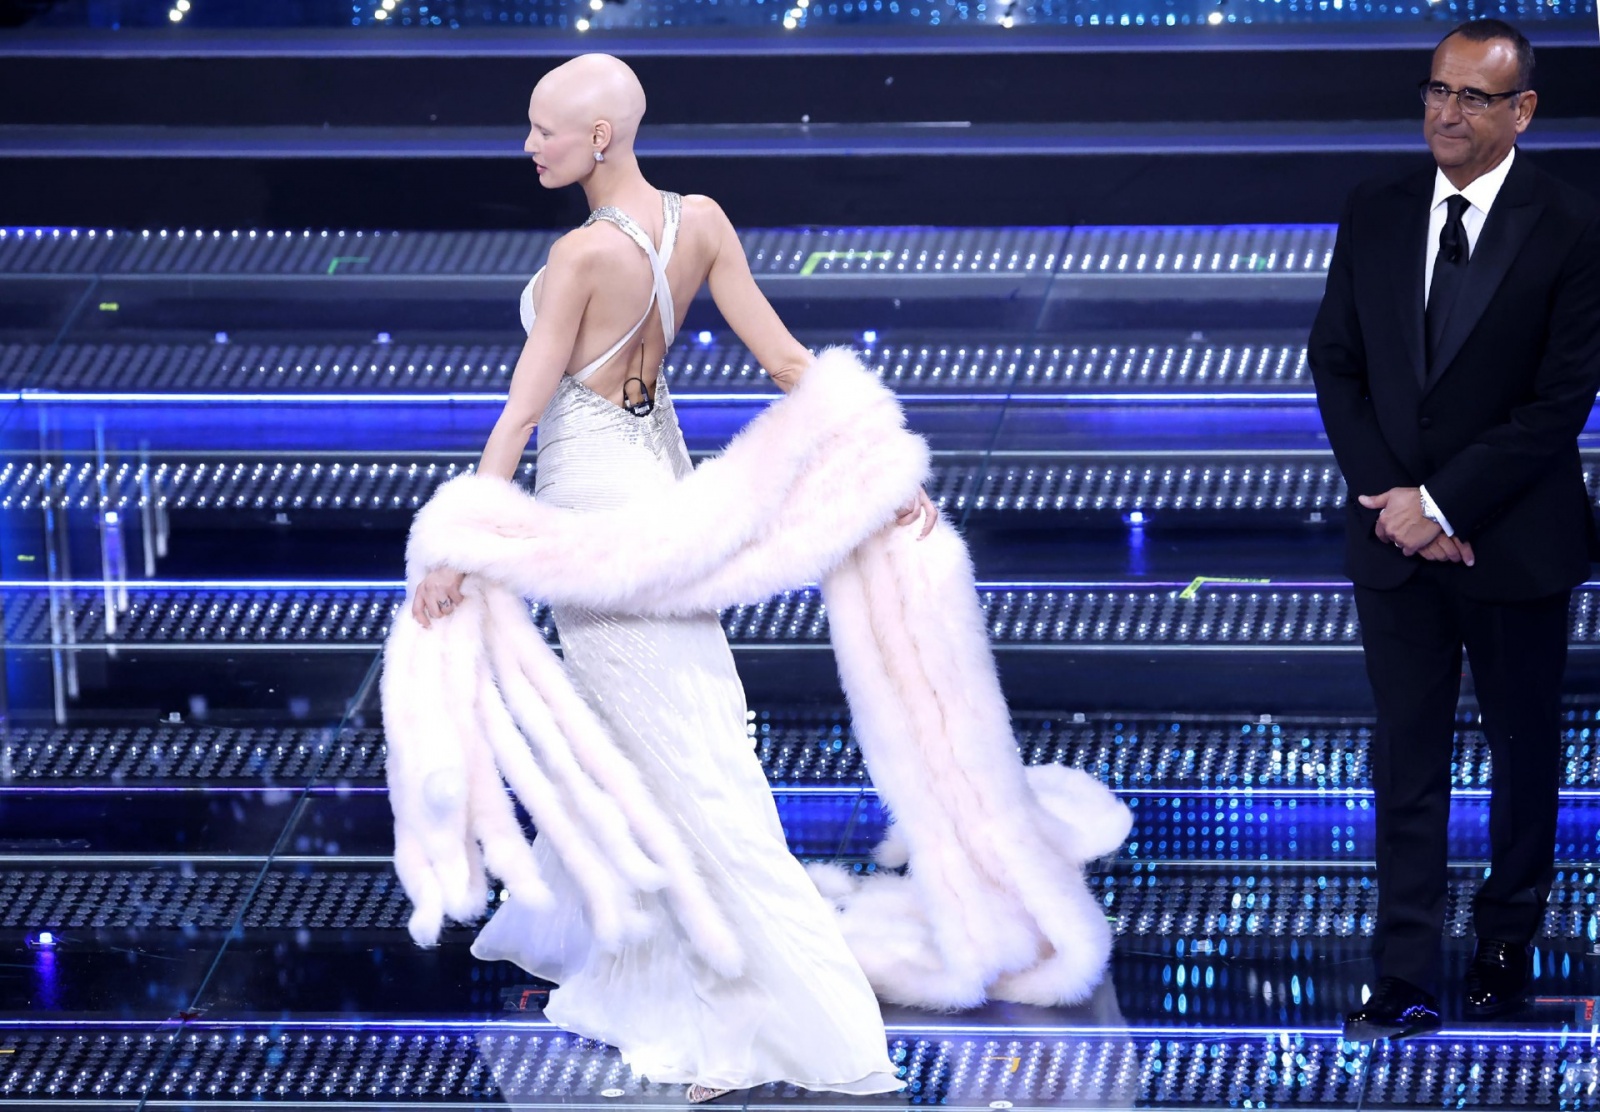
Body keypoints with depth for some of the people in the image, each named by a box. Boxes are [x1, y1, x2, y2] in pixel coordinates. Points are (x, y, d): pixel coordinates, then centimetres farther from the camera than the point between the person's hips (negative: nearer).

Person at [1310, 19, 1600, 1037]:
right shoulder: (1376, 217, 1)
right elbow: (1336, 367, 4)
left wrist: (1441, 504, -17)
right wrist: (1392, 499, -9)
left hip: (1517, 542, -3)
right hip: (1394, 535, 3)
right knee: (1407, 758, 3)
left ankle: (1508, 936, 33)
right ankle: (1409, 981, 6)